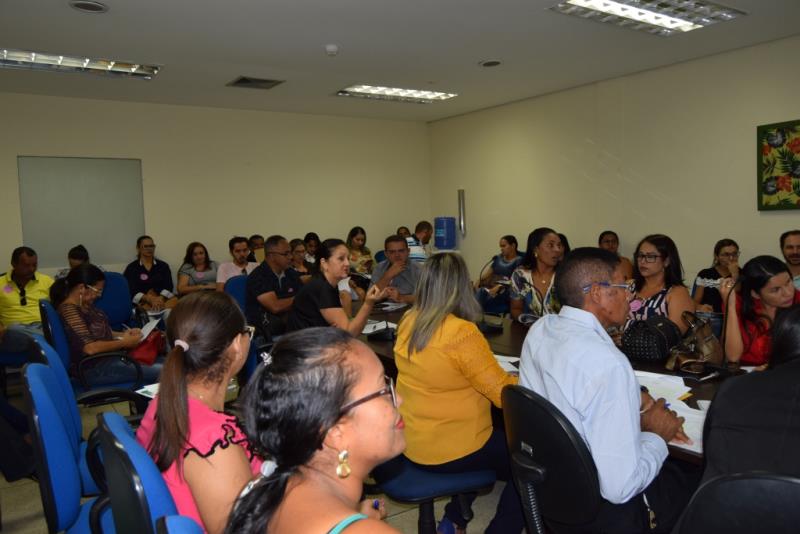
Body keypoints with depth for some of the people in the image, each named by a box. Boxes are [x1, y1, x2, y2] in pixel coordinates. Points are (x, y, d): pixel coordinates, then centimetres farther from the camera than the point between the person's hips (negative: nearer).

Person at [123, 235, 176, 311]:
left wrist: (160, 298, -20)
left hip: (162, 299, 2)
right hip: (142, 302, -1)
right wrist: (150, 299, -22)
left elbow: (168, 286, 3)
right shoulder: (131, 268, 8)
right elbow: (131, 291, -5)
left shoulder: (163, 266, 15)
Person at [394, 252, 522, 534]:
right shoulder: (462, 333, -27)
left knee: (501, 440, 30)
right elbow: (502, 392, -20)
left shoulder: (408, 322, -3)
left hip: (411, 440, 8)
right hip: (449, 450, -8)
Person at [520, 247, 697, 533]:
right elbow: (620, 487, -28)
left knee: (677, 465, 26)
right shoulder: (609, 364, -31)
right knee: (698, 479, 16)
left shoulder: (539, 329, -6)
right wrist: (656, 435, -11)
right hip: (599, 508, -7)